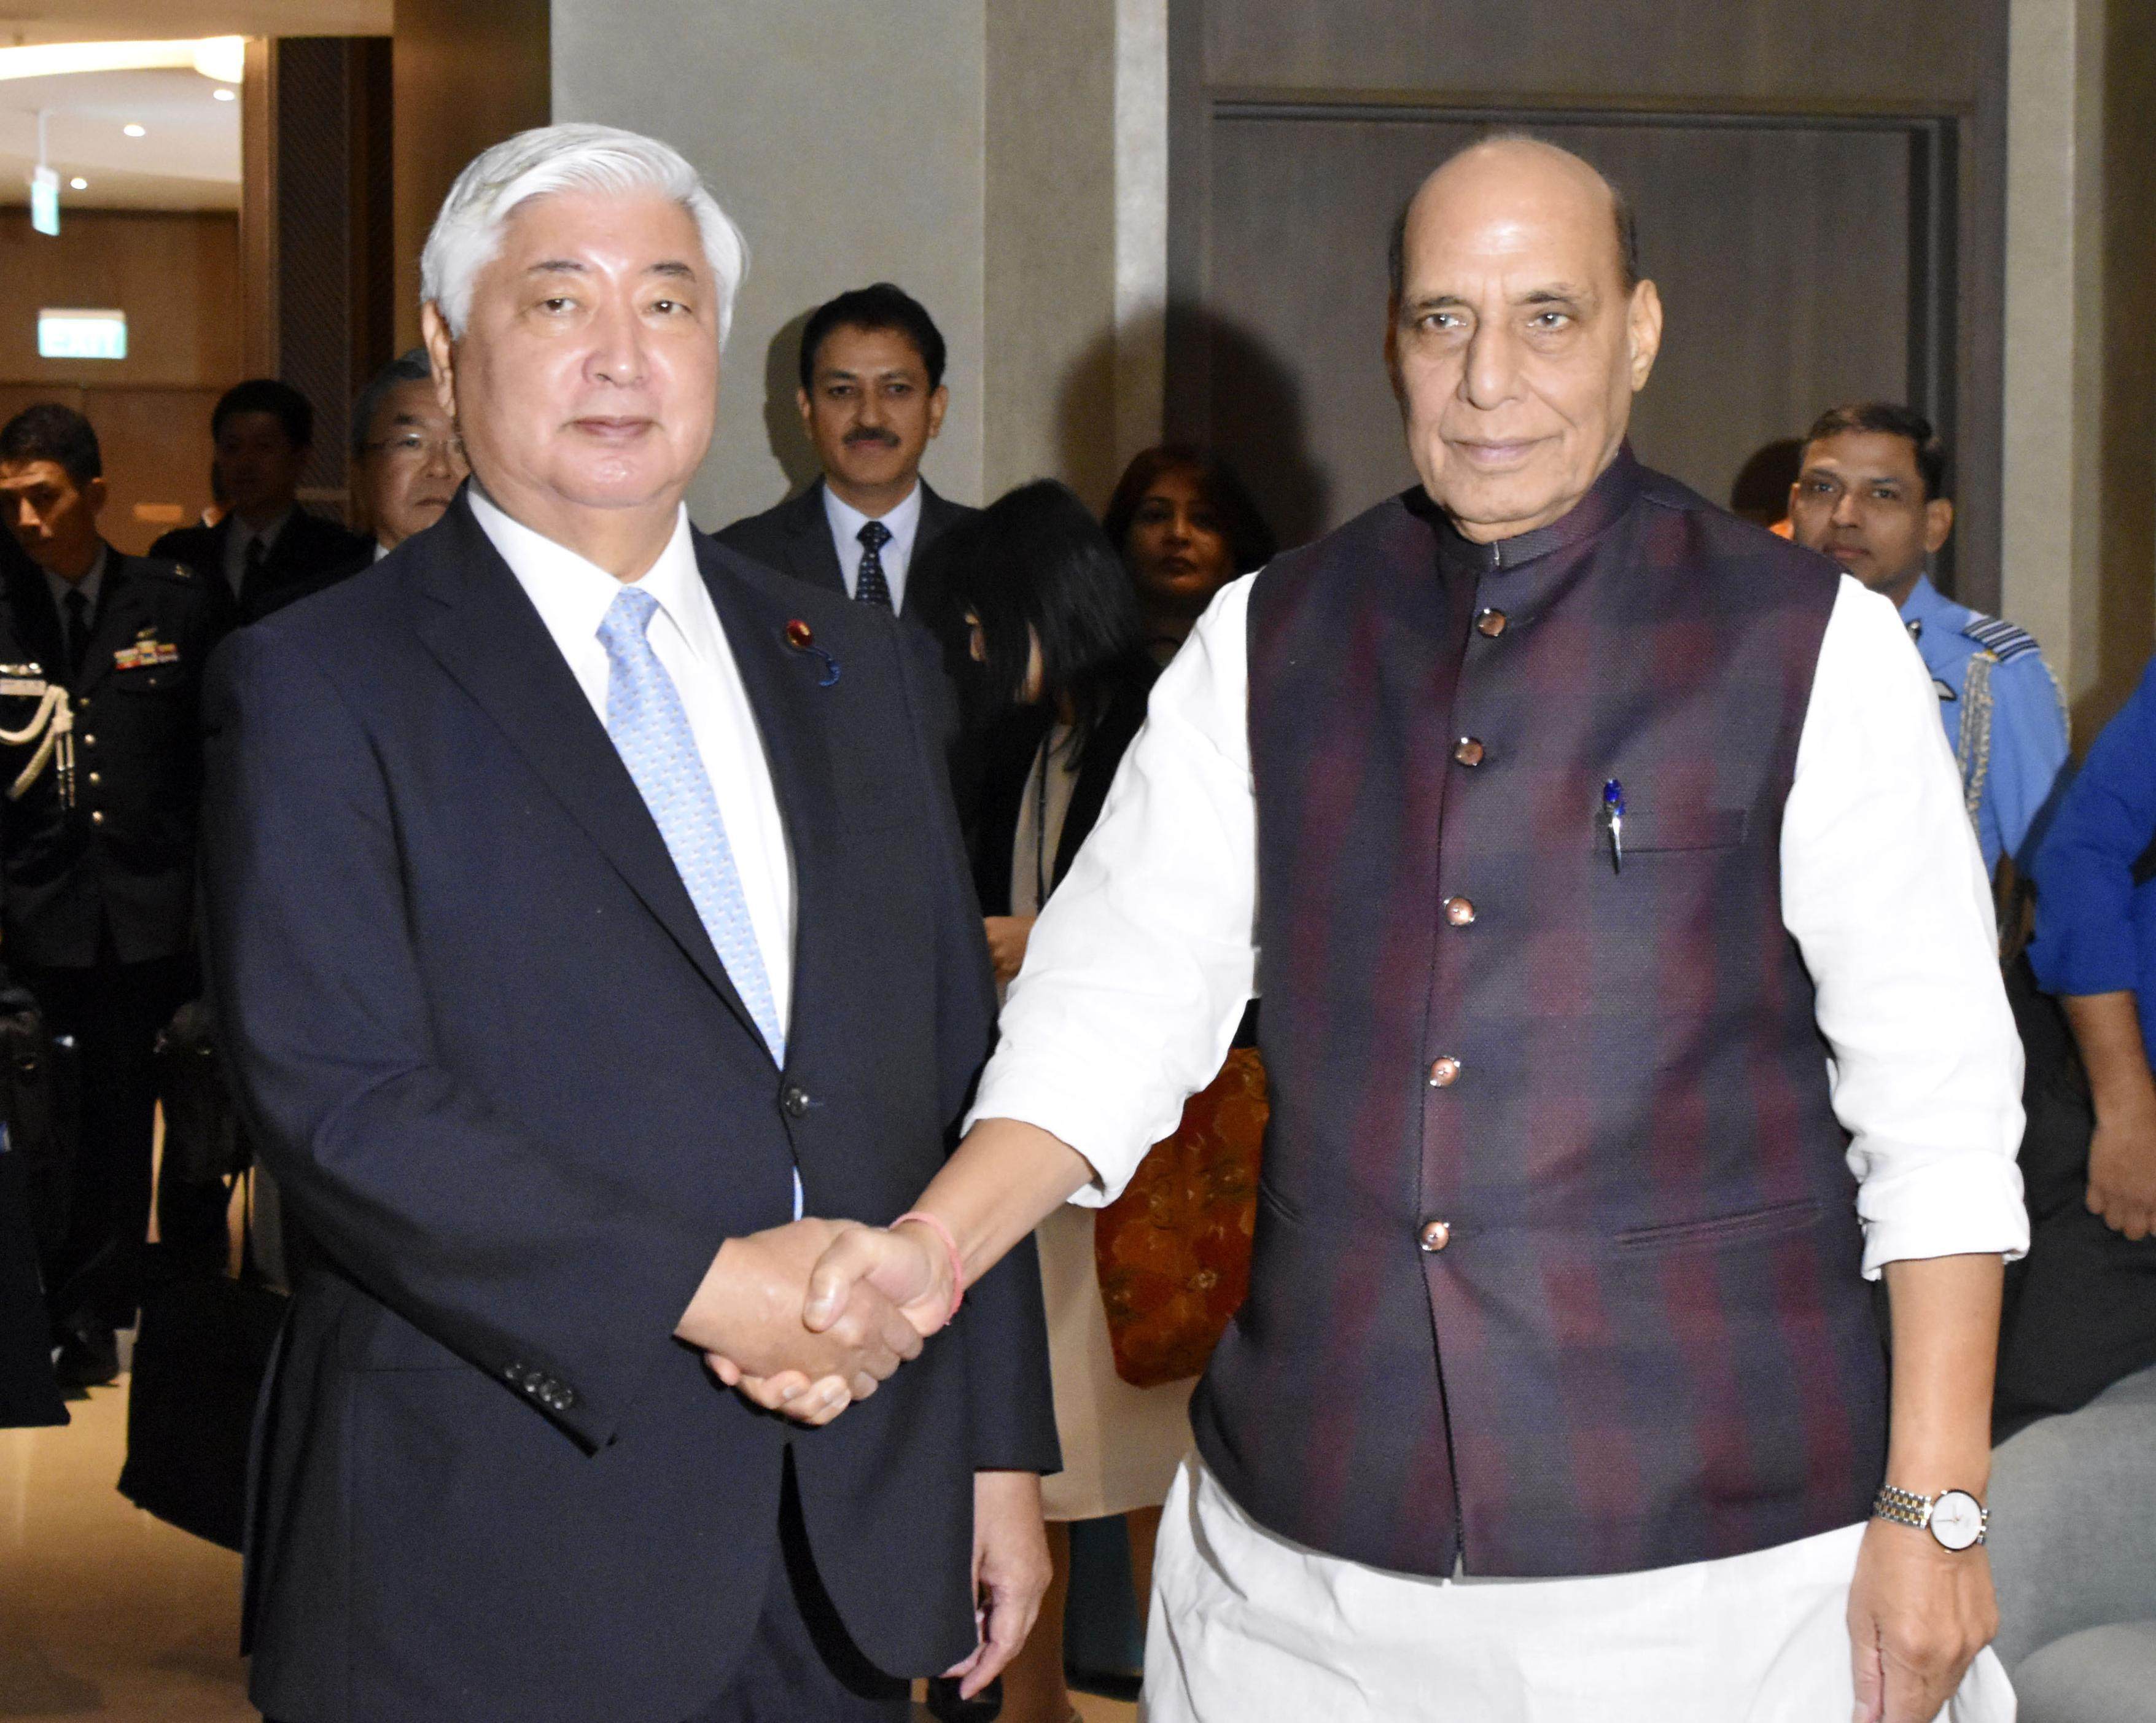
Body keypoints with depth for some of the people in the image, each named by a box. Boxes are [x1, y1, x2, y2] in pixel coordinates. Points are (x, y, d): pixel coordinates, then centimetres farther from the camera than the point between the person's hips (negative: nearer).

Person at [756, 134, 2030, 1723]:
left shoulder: (1813, 646, -2)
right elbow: (1118, 995, 3)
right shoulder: (1265, 644, 7)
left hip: (1718, 1550, -2)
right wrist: (936, 1249, -14)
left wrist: (1935, 1506, -8)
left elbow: (1939, 1099, -4)